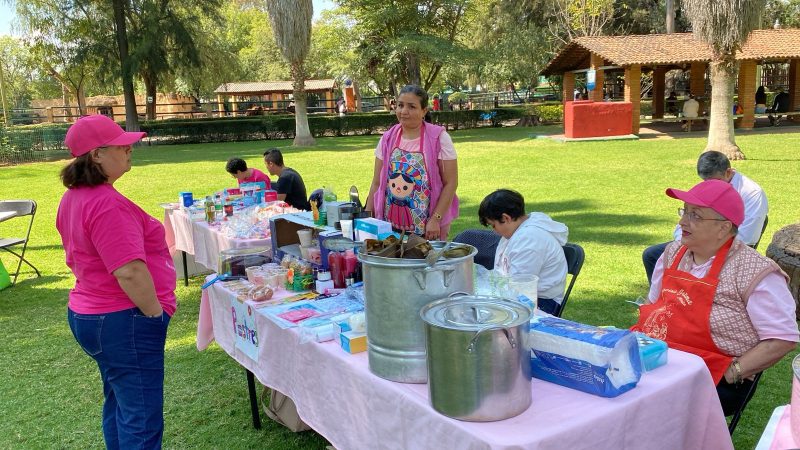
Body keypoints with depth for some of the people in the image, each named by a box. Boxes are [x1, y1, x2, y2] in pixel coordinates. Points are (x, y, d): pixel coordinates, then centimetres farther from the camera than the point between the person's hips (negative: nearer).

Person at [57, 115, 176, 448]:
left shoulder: (73, 197, 7)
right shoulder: (107, 203, -24)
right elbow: (130, 272, -28)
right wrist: (156, 313, -16)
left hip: (87, 314, 10)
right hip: (122, 321, -10)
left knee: (118, 404, 24)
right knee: (142, 421, 0)